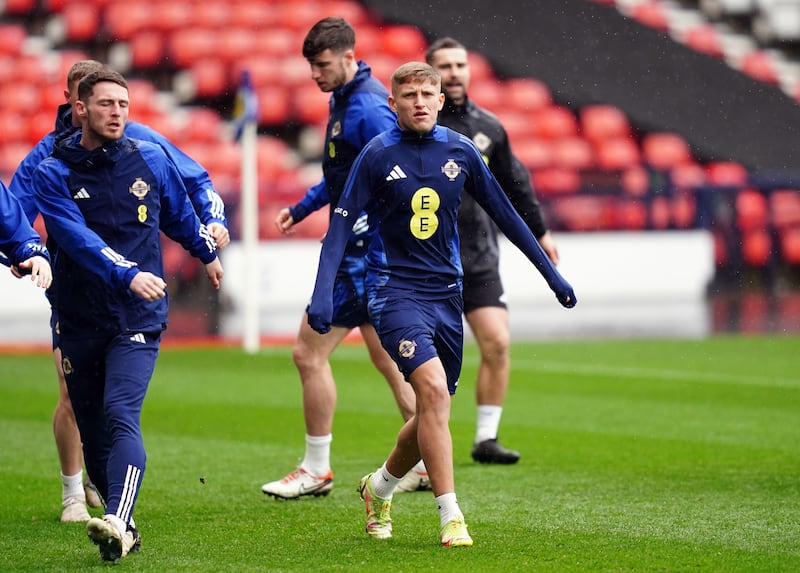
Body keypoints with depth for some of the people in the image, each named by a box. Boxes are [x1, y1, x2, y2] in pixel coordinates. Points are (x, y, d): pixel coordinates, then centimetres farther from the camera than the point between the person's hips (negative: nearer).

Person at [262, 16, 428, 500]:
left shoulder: (369, 109, -19)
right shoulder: (343, 99, 13)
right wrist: (303, 208, 20)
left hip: (363, 251, -10)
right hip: (358, 247, 10)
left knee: (309, 352, -5)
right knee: (387, 358, 14)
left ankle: (317, 470, 4)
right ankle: (428, 464, 18)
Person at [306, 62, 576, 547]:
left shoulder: (461, 151, 4)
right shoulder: (378, 156, -6)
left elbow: (504, 213, 13)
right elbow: (342, 224, -6)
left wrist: (551, 273, 16)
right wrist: (323, 294, -17)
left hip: (447, 293, 5)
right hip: (395, 289, -5)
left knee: (434, 412, 10)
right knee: (433, 389, -23)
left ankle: (379, 488, 37)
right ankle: (451, 518, -21)